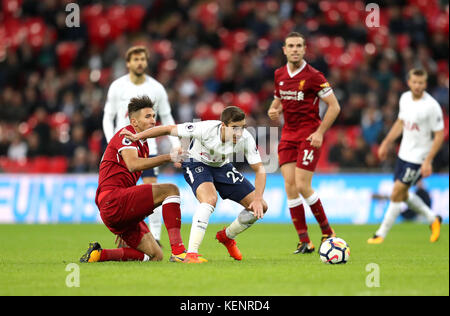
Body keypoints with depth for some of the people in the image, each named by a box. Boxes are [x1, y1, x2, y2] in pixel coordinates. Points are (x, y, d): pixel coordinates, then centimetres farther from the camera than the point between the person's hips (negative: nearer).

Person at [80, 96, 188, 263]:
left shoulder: (143, 145, 25)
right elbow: (132, 165, -25)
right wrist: (169, 157, -29)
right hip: (112, 200, -10)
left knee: (156, 256, 5)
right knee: (171, 190, -18)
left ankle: (99, 254, 5)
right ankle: (178, 251, -28)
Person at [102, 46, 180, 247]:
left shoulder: (156, 88, 1)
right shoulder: (117, 87, 0)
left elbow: (167, 118, 9)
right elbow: (108, 117, 5)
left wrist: (176, 145, 1)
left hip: (147, 146, 0)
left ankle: (155, 237, -8)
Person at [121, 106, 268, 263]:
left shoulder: (246, 138, -25)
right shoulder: (206, 129, -34)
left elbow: (260, 170, -19)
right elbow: (170, 129, -23)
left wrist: (258, 199, -32)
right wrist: (137, 137, -22)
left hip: (222, 167, 5)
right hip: (197, 164, -5)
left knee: (261, 207, -2)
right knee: (210, 199, -37)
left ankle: (227, 236, 24)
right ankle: (191, 254, -38)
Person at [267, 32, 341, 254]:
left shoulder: (313, 76, -10)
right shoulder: (279, 75, 9)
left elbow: (334, 106, -8)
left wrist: (320, 132, -14)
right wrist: (273, 111, 1)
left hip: (309, 134, -6)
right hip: (288, 134, 6)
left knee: (302, 185, -13)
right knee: (290, 186, -4)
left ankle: (327, 231, 5)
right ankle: (304, 241, 1)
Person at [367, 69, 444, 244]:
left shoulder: (431, 105, -19)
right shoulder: (405, 98, 3)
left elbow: (439, 135, -16)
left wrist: (428, 161, -20)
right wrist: (386, 142, 15)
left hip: (418, 158, -8)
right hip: (404, 153, 8)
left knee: (397, 193, -7)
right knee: (402, 194, 14)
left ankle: (381, 234, 4)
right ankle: (433, 219, 33)